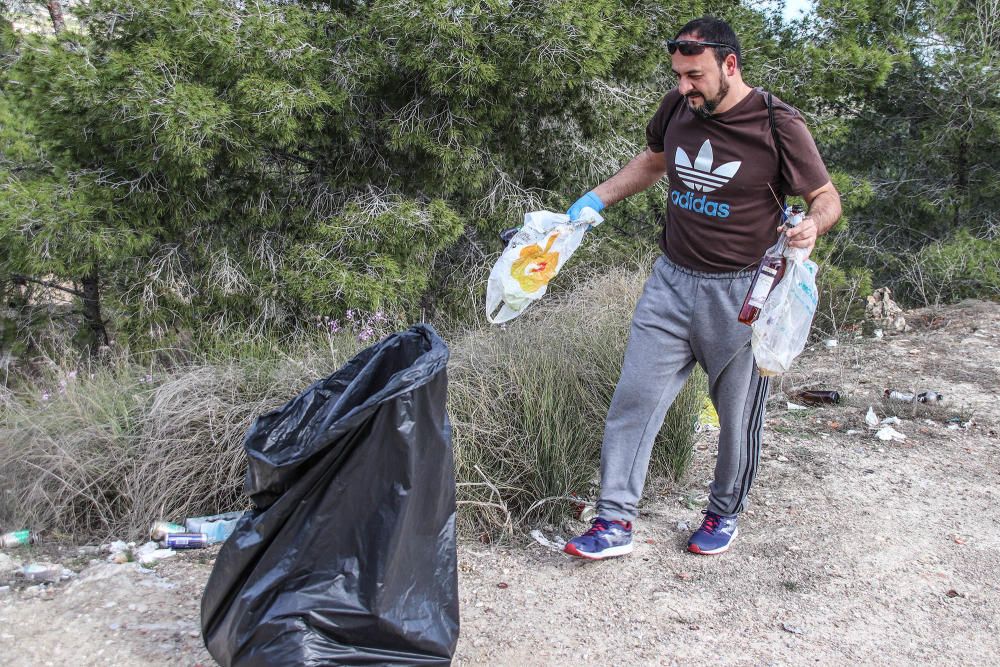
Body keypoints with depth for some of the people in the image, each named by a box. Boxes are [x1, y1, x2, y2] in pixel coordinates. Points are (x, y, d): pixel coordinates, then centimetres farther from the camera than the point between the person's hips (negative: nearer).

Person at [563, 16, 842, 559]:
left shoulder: (777, 125, -12)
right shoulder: (677, 108, 2)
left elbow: (827, 197, -2)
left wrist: (812, 224, -24)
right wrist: (597, 198, 15)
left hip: (740, 293, -4)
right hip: (672, 280, 4)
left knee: (738, 413, 9)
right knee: (634, 397, -1)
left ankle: (724, 513, 33)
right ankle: (615, 522, 7)